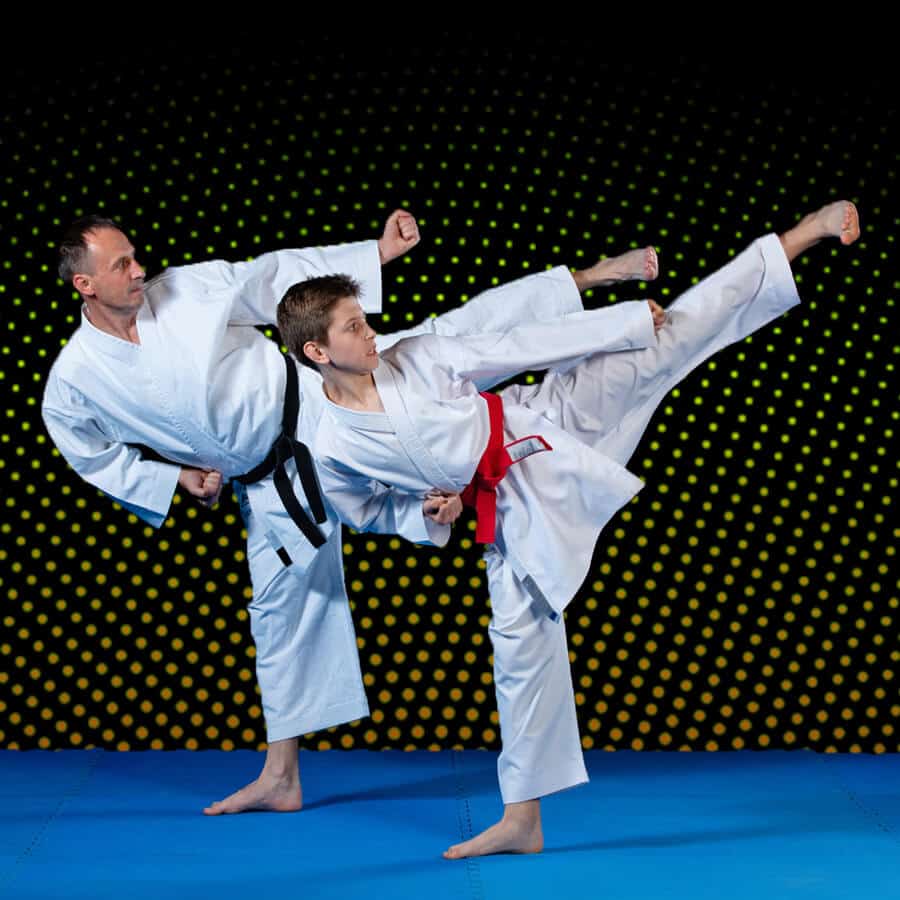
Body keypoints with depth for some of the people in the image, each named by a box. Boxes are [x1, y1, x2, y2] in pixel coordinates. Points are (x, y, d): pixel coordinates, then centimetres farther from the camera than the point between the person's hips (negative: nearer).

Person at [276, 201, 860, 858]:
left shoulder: (411, 357, -6)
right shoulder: (331, 452, -6)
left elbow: (513, 347, -3)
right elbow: (372, 512, 12)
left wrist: (627, 319, -3)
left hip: (545, 424, 1)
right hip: (512, 506, 0)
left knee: (658, 343, -8)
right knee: (521, 637, -1)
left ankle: (805, 236, -5)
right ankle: (522, 821, 12)